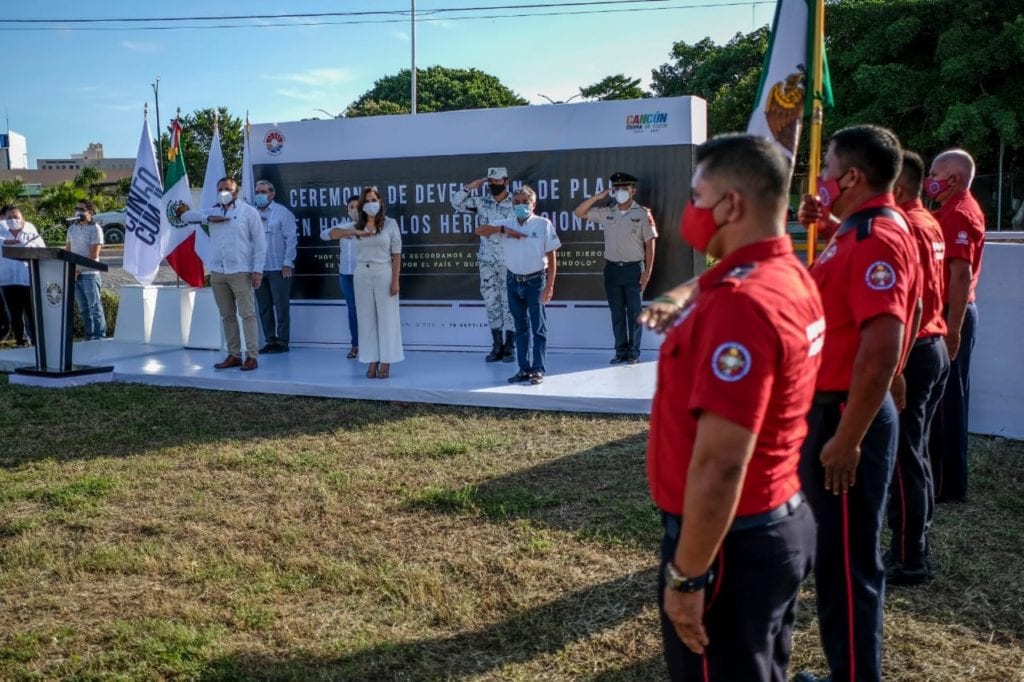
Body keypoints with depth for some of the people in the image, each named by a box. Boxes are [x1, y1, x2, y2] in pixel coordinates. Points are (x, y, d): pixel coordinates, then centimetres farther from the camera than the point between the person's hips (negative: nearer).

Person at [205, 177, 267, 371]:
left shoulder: (248, 212, 2)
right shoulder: (212, 212, 15)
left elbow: (260, 242, -1)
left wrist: (258, 270, -9)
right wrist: (208, 218, -2)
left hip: (241, 272, -5)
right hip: (217, 273, 5)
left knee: (247, 314, -6)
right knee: (227, 316, 8)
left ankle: (252, 356, -6)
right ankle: (233, 355, 14)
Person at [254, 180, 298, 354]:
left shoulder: (282, 212, -2)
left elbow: (291, 238, -5)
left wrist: (287, 263, -10)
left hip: (279, 268, -4)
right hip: (259, 268, 4)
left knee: (281, 306, -1)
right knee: (264, 307, 9)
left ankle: (282, 342, 7)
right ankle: (270, 341, 17)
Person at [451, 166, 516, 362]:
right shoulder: (481, 202, 5)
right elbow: (456, 203, 8)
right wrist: (470, 187, -3)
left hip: (509, 262, -3)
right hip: (486, 262, 3)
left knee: (509, 303, 1)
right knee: (491, 302, 7)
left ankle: (509, 346, 8)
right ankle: (497, 345, 15)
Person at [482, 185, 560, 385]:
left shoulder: (543, 224, -6)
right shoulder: (507, 224, 4)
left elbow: (551, 256, -7)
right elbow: (480, 230, 0)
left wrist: (549, 285, -12)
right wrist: (503, 229, -14)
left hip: (535, 281, -4)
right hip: (513, 281, 4)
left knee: (538, 327, -1)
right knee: (520, 327, 11)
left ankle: (538, 370, 3)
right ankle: (524, 369, 18)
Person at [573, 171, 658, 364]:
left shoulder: (643, 214, -3)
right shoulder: (605, 213, 5)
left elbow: (649, 244, -3)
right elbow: (579, 212, 6)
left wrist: (647, 272, -8)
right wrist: (598, 196, -4)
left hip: (634, 268, -3)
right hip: (612, 268, 3)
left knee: (634, 312, 1)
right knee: (617, 313, 8)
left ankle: (633, 352, 9)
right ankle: (621, 351, 16)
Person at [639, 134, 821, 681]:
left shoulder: (742, 302, -26)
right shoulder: (790, 277, 4)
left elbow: (720, 464, -29)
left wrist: (686, 575, -24)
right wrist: (682, 301, 12)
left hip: (732, 541, -9)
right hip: (782, 522, 9)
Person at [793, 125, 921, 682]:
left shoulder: (877, 240, -19)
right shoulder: (858, 234, 11)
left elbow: (881, 351, -27)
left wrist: (847, 440, -25)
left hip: (847, 418, -10)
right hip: (830, 409, 10)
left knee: (847, 560, 0)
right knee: (837, 553, 19)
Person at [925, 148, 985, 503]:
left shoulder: (960, 214, -15)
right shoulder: (952, 211, 16)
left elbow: (962, 275, -23)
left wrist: (953, 329, -25)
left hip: (952, 315, -10)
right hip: (945, 312, 10)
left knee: (948, 399, -3)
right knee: (941, 397, 14)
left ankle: (949, 484, 5)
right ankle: (941, 475, 23)